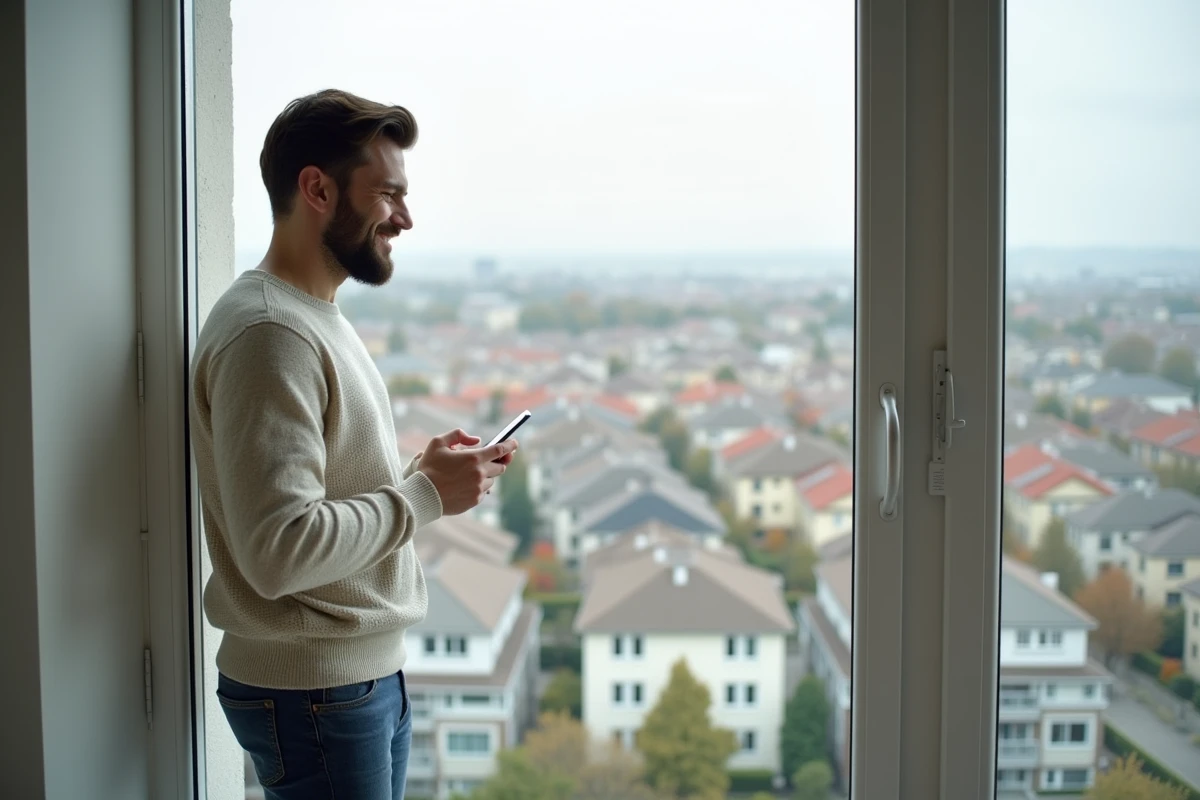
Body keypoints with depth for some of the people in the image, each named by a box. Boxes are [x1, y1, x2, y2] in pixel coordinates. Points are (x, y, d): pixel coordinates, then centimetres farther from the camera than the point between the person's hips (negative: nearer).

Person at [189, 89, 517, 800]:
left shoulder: (318, 317, 13)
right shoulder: (269, 333, -20)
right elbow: (279, 549, -28)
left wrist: (423, 470, 1)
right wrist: (426, 493, -18)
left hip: (371, 672, 9)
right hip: (314, 692, -9)